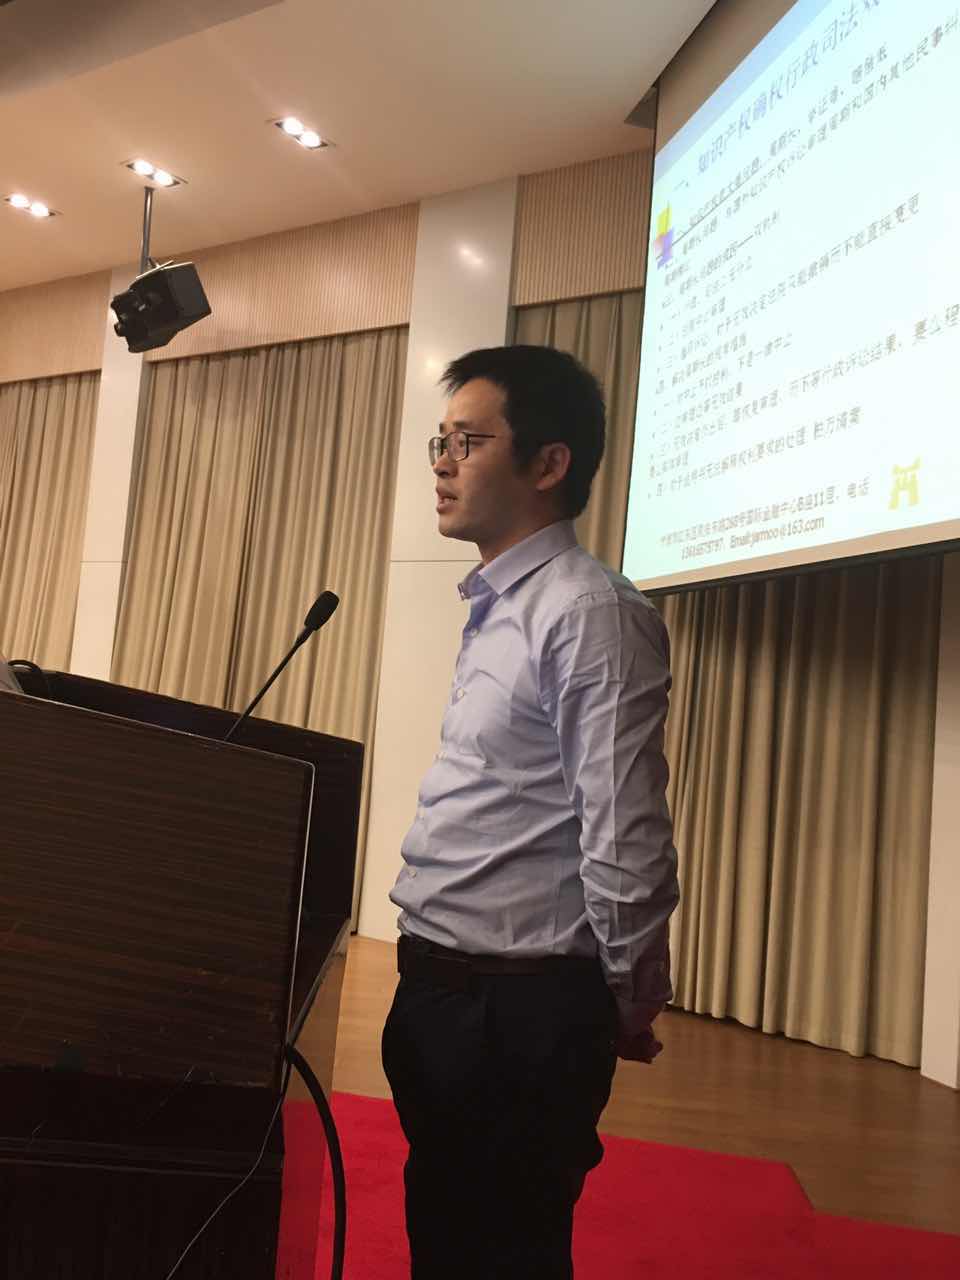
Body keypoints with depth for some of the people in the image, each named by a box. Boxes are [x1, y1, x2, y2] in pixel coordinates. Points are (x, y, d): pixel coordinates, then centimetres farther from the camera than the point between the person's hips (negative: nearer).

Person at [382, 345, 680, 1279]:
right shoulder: (497, 609, 11)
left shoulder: (588, 613, -19)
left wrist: (627, 1005, -9)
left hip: (520, 1010, -9)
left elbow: (624, 838, -21)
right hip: (442, 992, 9)